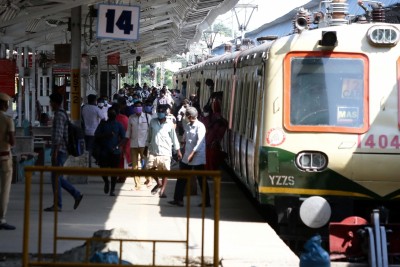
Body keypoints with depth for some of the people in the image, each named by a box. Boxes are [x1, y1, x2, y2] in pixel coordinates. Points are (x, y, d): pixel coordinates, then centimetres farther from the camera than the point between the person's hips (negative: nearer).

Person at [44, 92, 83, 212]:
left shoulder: (59, 115, -14)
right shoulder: (63, 114, 18)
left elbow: (59, 135, -21)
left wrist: (55, 151, -23)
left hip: (59, 150, -10)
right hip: (63, 151, 10)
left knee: (56, 177, -5)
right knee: (57, 177, 13)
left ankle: (57, 205, -2)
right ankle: (76, 194, 11)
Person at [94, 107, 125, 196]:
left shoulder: (119, 125, 8)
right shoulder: (103, 124, 8)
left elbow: (123, 137, 3)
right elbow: (96, 136, 0)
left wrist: (118, 146, -13)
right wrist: (106, 135, -14)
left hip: (115, 151, 0)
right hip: (104, 151, 0)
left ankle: (112, 189, 9)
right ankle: (106, 182, 25)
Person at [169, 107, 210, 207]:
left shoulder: (200, 126, -12)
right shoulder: (187, 126, 11)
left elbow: (200, 142, -20)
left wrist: (192, 154, -25)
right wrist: (184, 152, 13)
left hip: (198, 157, -7)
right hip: (187, 157, 7)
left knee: (201, 180, 0)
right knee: (181, 179, 5)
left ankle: (207, 202, 8)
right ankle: (178, 199, 10)